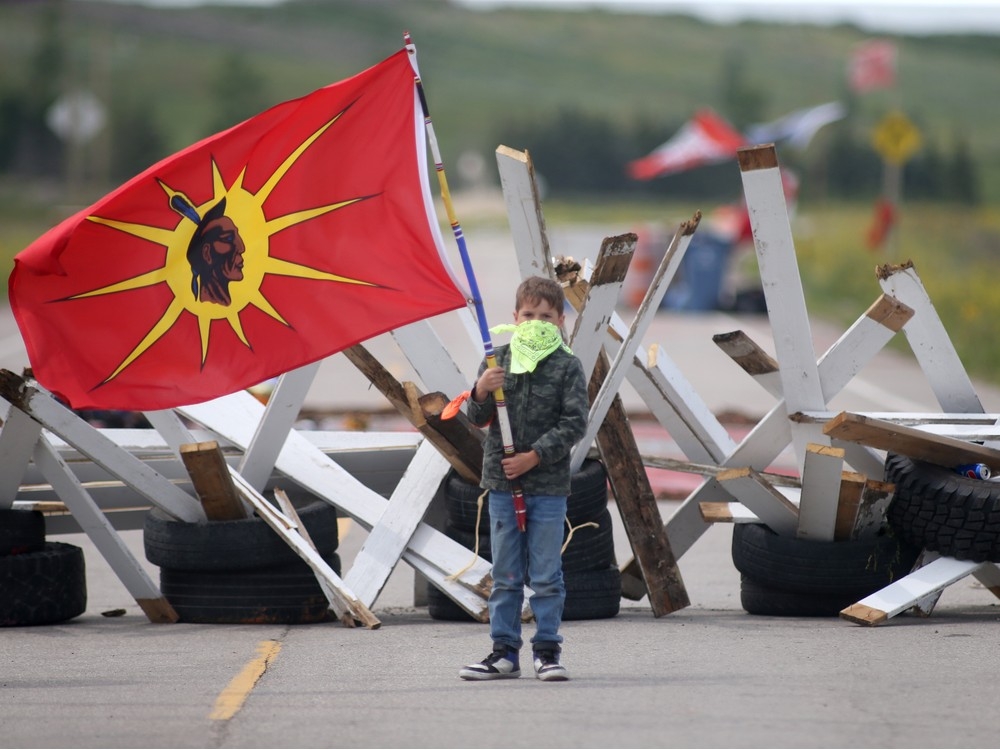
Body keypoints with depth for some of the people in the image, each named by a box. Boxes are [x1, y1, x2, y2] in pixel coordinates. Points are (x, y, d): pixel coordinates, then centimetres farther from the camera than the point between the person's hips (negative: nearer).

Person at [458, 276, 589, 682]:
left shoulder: (567, 367, -2)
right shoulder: (497, 361, 6)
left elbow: (574, 423, -8)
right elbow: (477, 418, 7)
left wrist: (534, 456, -15)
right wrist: (480, 392, -15)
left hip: (548, 486, -3)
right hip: (502, 484, 3)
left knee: (546, 577, 1)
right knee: (505, 576, 7)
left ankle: (546, 650, 8)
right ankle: (504, 652, 12)